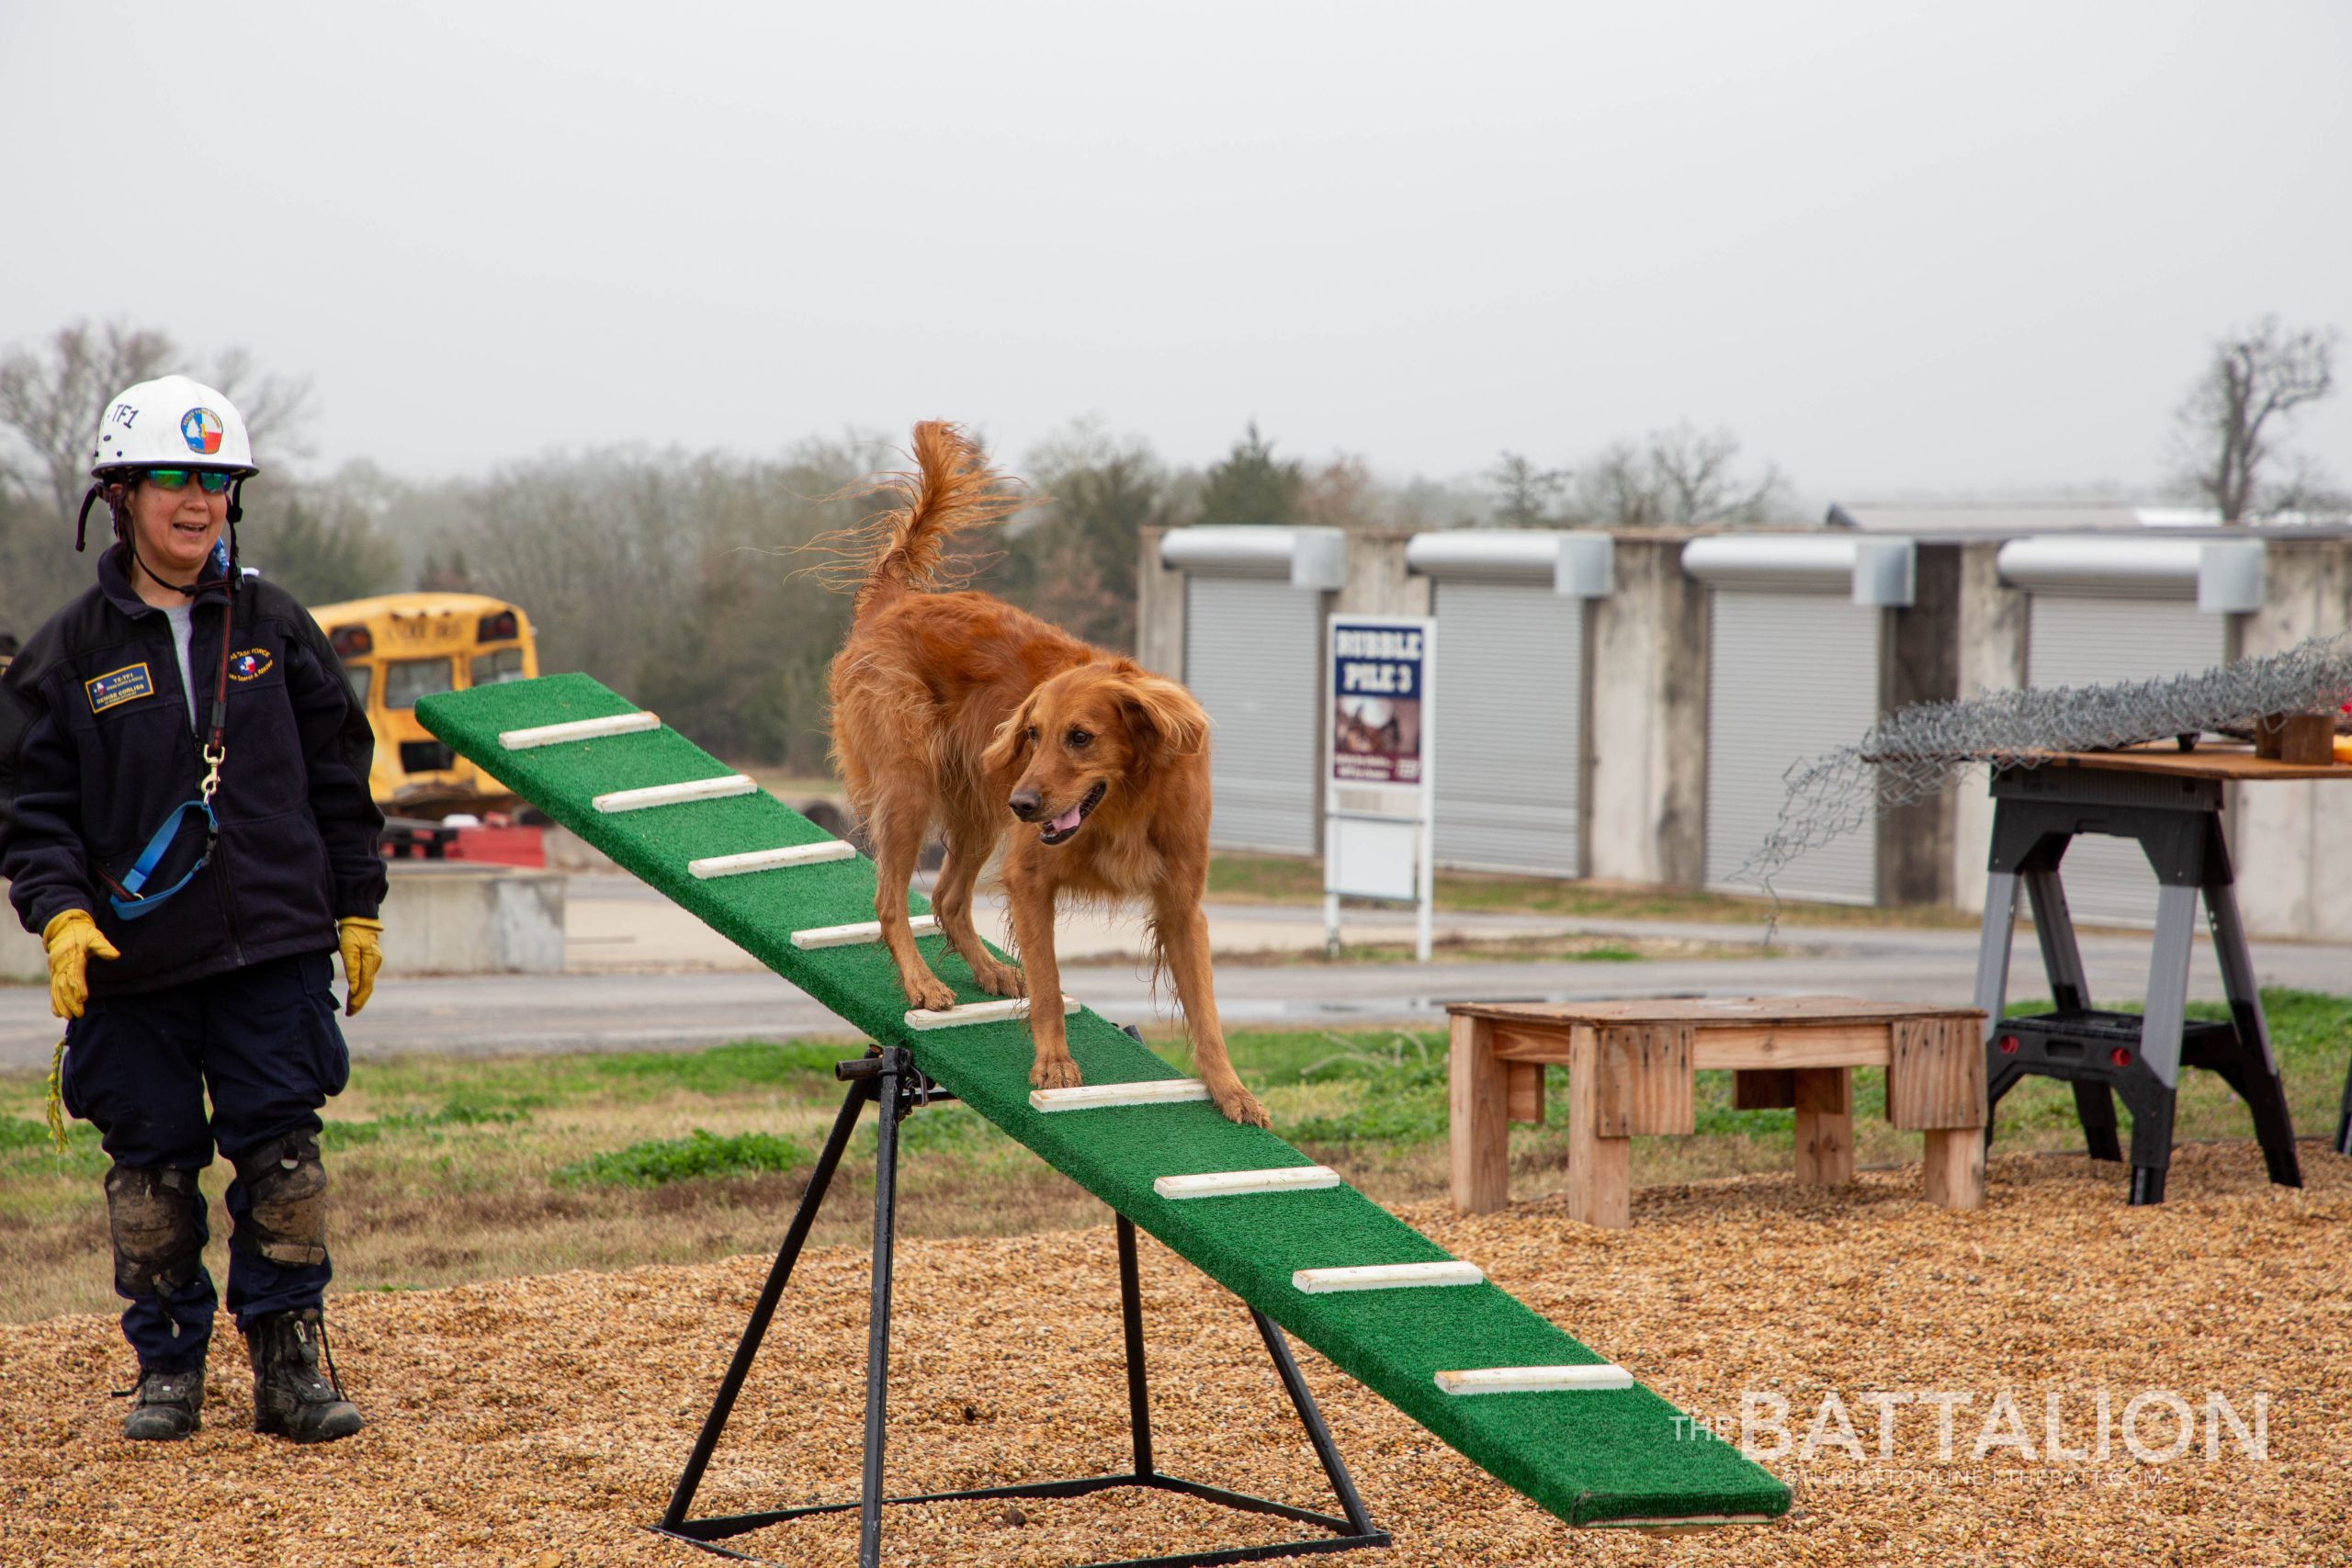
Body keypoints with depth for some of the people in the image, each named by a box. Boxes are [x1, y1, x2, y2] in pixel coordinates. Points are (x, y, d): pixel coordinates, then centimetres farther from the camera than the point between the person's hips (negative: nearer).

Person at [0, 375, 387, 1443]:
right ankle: (168, 1365, 16)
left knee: (282, 1154, -2)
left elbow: (338, 776, 13)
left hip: (275, 947, 1)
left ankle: (290, 1363, 6)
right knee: (152, 1165, 4)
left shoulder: (273, 627, 7)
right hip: (135, 963, -1)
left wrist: (356, 909, 11)